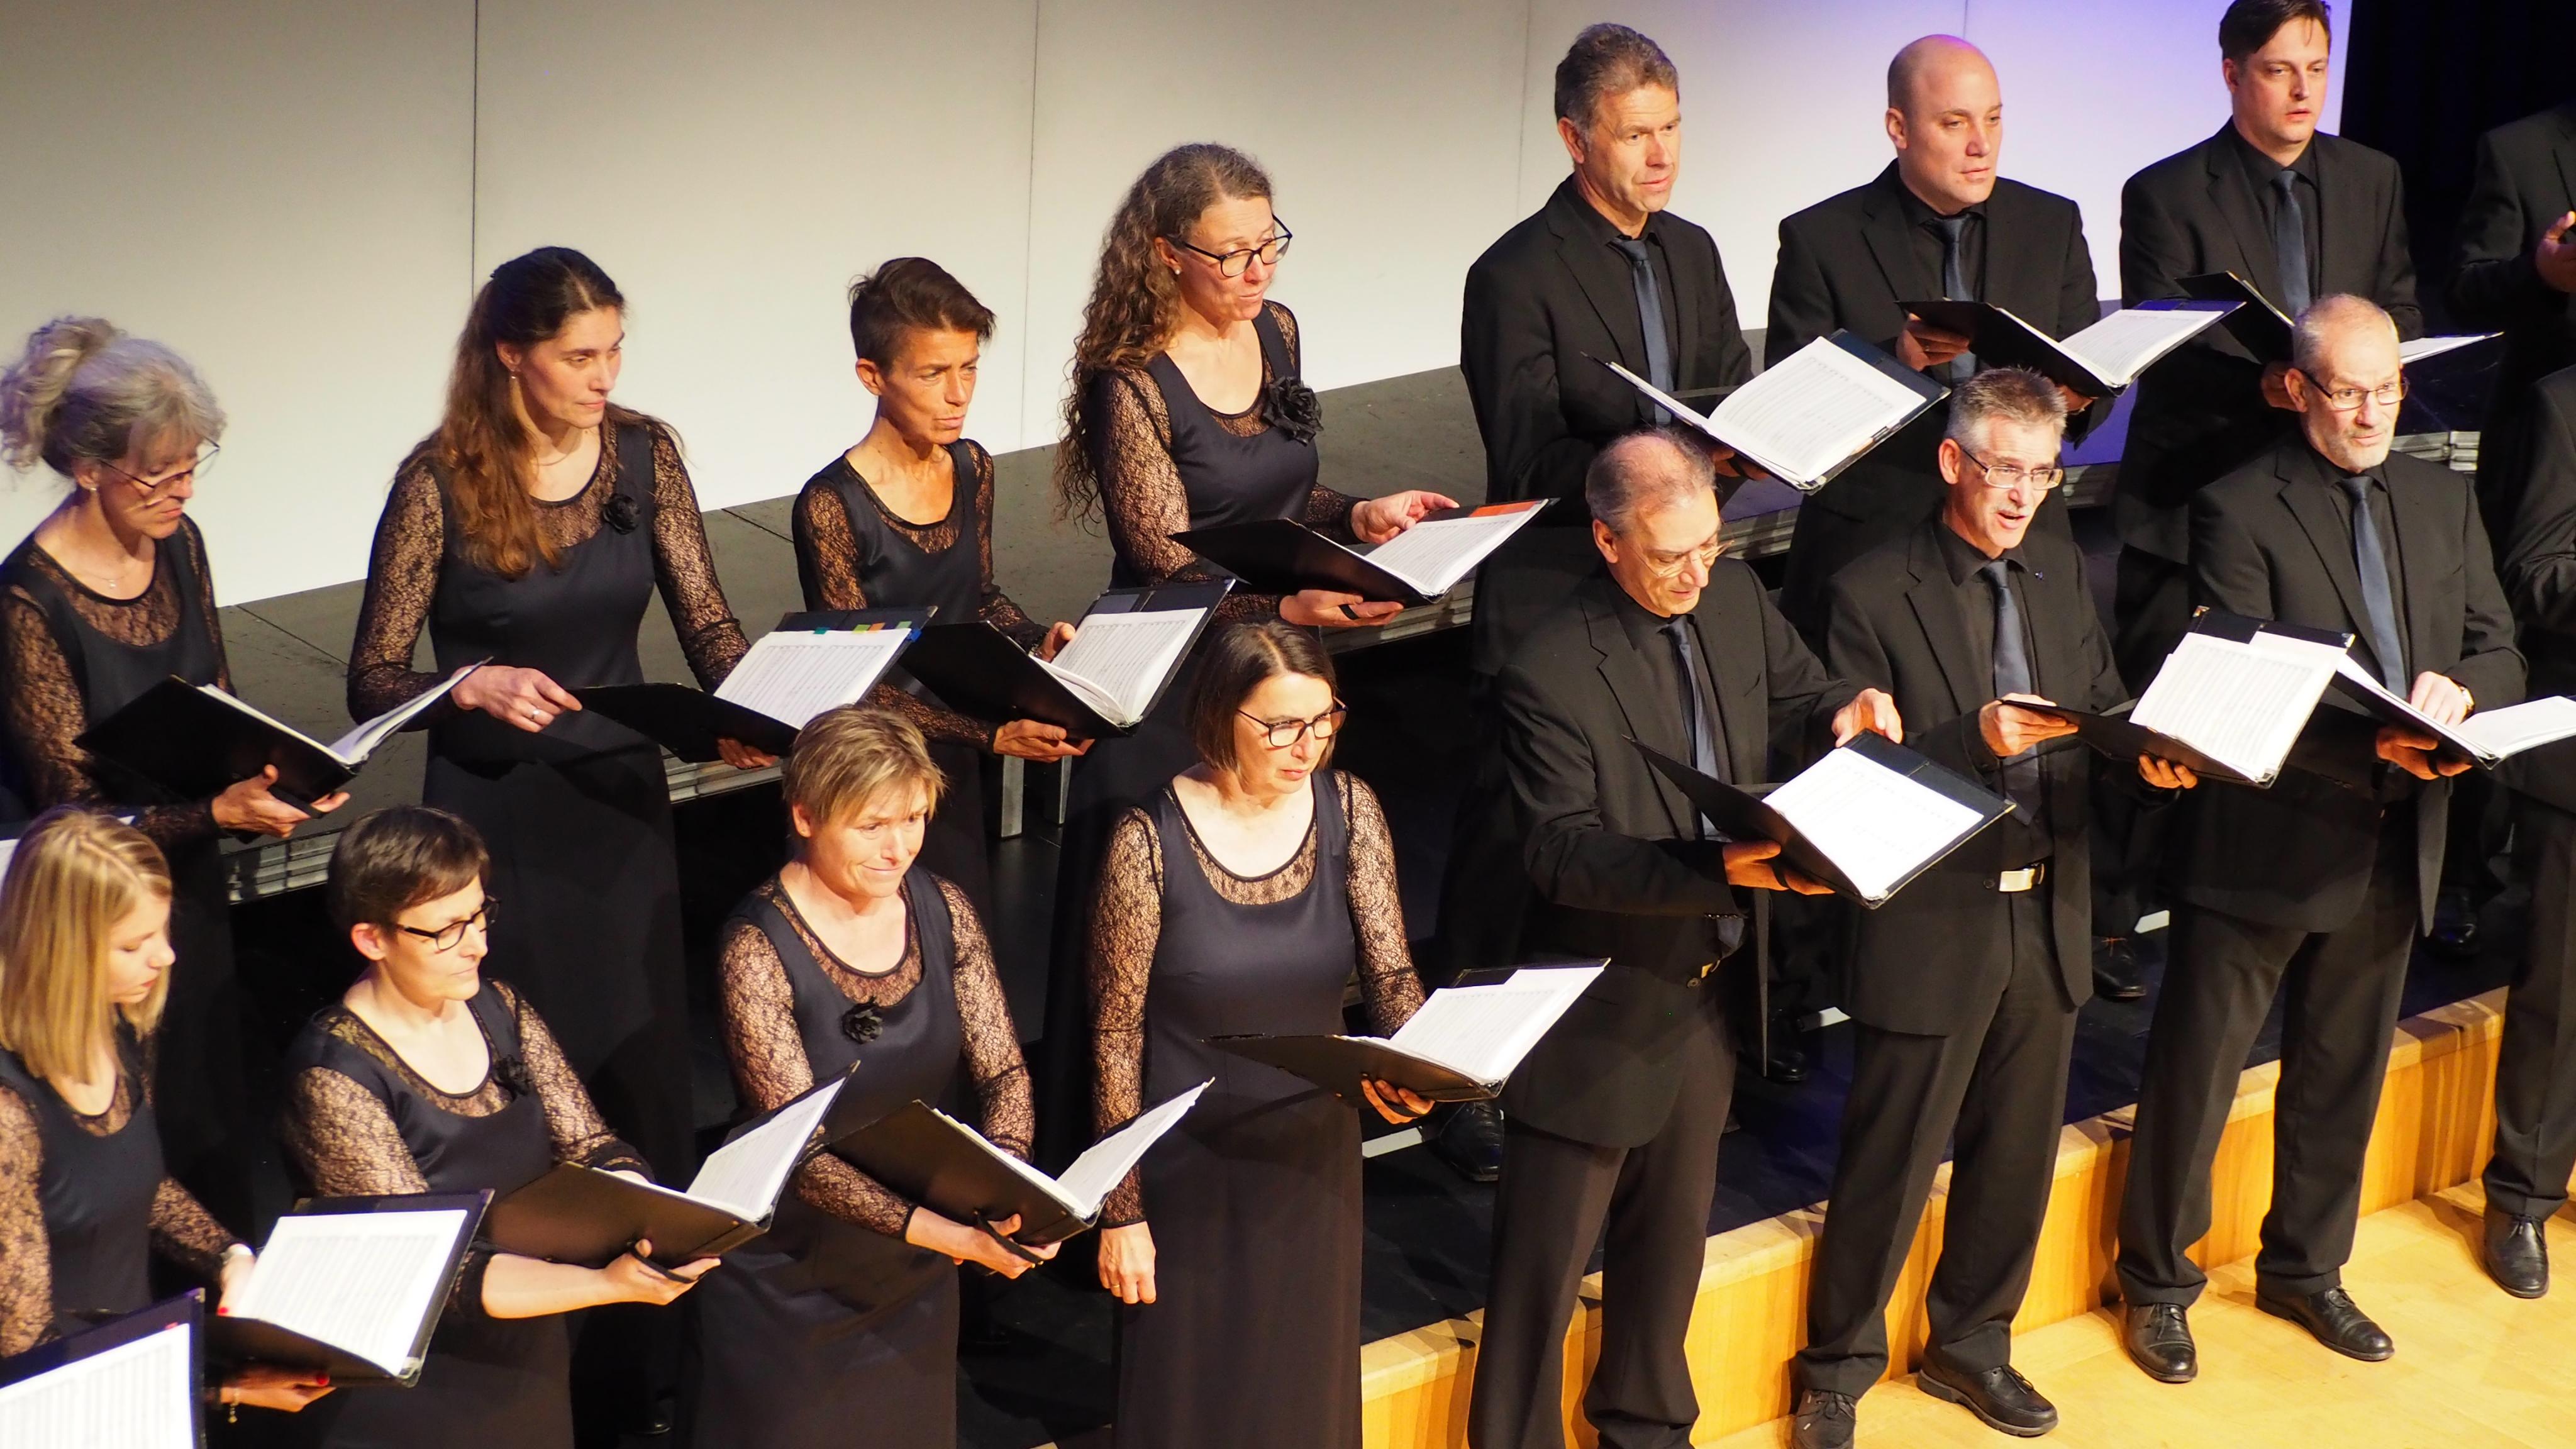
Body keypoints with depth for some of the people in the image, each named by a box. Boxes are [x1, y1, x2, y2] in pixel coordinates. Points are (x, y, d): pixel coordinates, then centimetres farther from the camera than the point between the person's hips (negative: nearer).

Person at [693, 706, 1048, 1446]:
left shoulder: (943, 910, -5)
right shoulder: (760, 948, -21)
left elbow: (1003, 1071, -3)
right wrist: (952, 1234, -35)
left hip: (915, 1277, 5)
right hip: (792, 1291, -5)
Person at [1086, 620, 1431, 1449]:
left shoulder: (1348, 811, -5)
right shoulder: (1150, 842, -16)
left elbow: (1390, 973, -7)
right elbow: (1116, 1040, -11)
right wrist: (1121, 1212, -10)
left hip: (1315, 1160, 4)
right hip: (1190, 1173, -3)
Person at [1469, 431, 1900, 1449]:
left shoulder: (1736, 601, -2)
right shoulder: (1551, 674, -23)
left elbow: (1803, 699, 14)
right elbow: (1561, 852, -26)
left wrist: (1849, 715, -11)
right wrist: (1718, 869, -36)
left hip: (1710, 992, 7)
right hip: (1601, 1013, -7)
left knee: (1671, 1237, 23)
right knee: (1546, 1261, 4)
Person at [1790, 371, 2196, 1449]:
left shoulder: (2061, 571, 7)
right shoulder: (1874, 593, -13)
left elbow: (2105, 707, 10)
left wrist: (2149, 753, -12)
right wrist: (1975, 741, -28)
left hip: (2049, 915, 6)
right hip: (1934, 926, -6)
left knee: (2017, 1156, 18)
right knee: (1889, 1169, 4)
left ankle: (1971, 1345, 38)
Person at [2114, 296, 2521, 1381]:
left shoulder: (2442, 501, 9)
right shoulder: (2240, 510, -10)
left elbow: (2500, 653, 8)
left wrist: (2454, 693, -15)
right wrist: (2371, 744, -28)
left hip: (2391, 844, 6)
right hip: (2263, 845, -6)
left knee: (2343, 1073, 18)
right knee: (2195, 1073, 3)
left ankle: (2306, 1268, 34)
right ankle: (2156, 1280, 18)